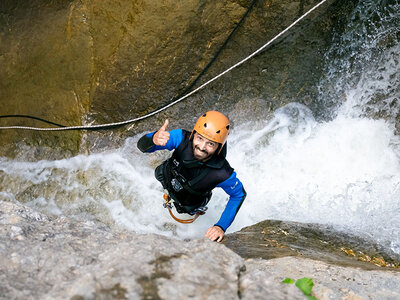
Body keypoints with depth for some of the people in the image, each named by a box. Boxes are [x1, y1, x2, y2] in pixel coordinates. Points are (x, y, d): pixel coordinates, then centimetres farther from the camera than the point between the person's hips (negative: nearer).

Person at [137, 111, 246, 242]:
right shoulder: (181, 139, -40)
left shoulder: (222, 174, -45)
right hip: (166, 178, 2)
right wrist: (154, 139, -64)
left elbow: (239, 194, -25)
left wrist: (221, 226, -34)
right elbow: (142, 146, -39)